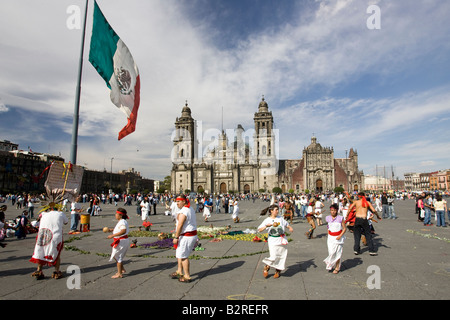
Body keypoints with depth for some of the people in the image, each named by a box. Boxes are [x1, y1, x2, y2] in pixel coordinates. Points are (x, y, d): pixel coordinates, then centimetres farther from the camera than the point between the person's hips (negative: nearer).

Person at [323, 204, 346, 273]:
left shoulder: (340, 218, -9)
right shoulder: (328, 218, 1)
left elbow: (345, 228, -4)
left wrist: (340, 236, -14)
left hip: (338, 237, -2)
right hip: (331, 237, 2)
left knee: (338, 253, 3)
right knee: (331, 252, -4)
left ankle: (337, 268, 18)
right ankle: (330, 265, 20)